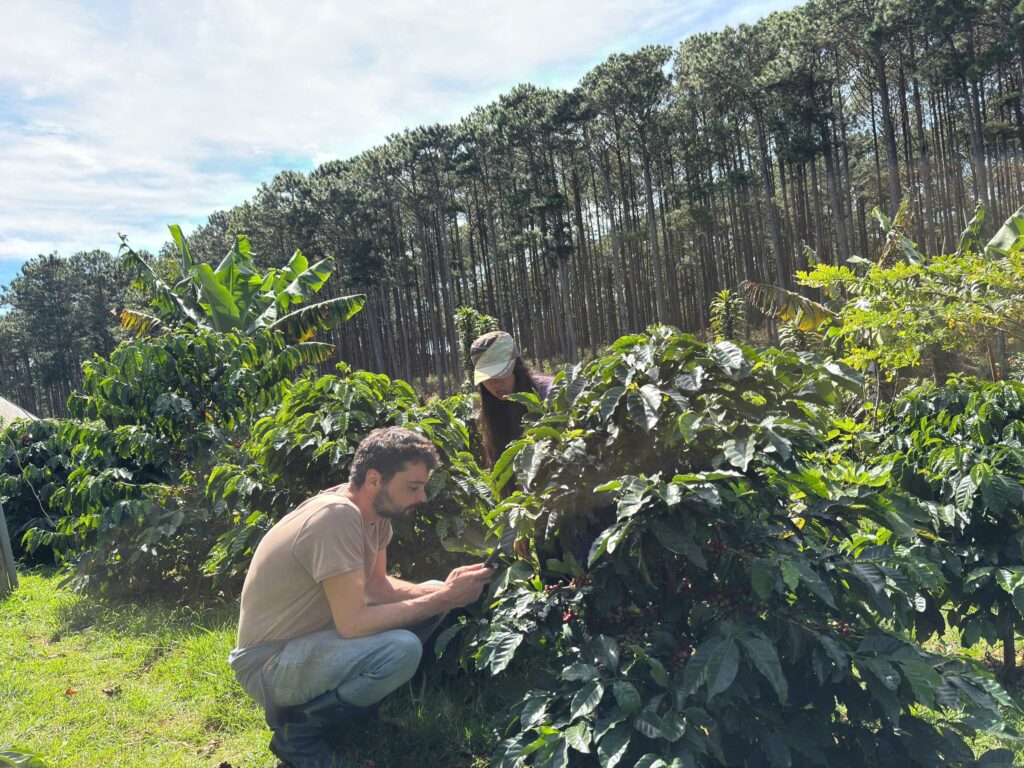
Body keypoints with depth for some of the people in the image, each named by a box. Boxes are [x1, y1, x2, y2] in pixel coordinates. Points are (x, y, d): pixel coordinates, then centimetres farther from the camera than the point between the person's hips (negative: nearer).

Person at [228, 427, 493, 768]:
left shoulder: (374, 509, -3)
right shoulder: (337, 516, -29)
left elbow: (378, 586, 6)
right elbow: (352, 623, -30)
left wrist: (443, 592, -11)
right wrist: (442, 600, -24)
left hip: (312, 635, 9)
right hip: (270, 662, -9)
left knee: (431, 591, 3)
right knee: (402, 649, -31)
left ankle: (316, 698, 11)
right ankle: (297, 729, -5)